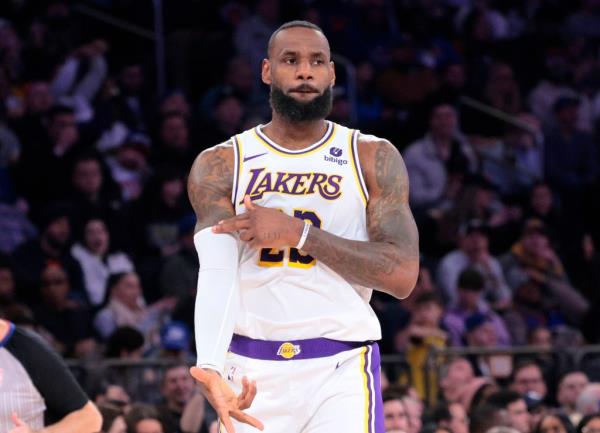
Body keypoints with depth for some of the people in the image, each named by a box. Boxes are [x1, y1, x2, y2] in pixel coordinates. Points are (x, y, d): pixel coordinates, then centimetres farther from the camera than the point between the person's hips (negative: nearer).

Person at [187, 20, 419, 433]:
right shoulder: (220, 165, 4)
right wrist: (211, 368, -27)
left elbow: (402, 275, -6)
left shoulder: (373, 158, 4)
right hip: (252, 371, 1)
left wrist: (298, 232, -13)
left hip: (341, 370, -1)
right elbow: (217, 273, -9)